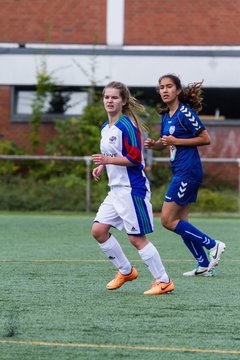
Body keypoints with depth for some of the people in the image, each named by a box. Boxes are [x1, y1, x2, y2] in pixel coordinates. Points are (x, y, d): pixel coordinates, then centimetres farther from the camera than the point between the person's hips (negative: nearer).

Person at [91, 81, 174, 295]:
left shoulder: (127, 126, -14)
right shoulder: (105, 128, 14)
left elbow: (135, 158, -18)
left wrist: (108, 160, -22)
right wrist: (102, 167, 9)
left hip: (132, 188, -9)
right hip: (116, 189, 9)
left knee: (137, 238, -7)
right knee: (98, 230, 3)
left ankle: (163, 281, 2)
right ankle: (125, 271, 18)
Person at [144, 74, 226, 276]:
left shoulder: (185, 112, -12)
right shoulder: (167, 116, 13)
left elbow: (206, 139, -13)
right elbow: (164, 143, 26)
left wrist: (176, 141, -16)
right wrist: (153, 144, 4)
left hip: (188, 172, -9)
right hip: (180, 172, 9)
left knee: (168, 220, -9)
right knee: (180, 222, 9)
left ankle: (213, 245, -3)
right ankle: (204, 265, 14)